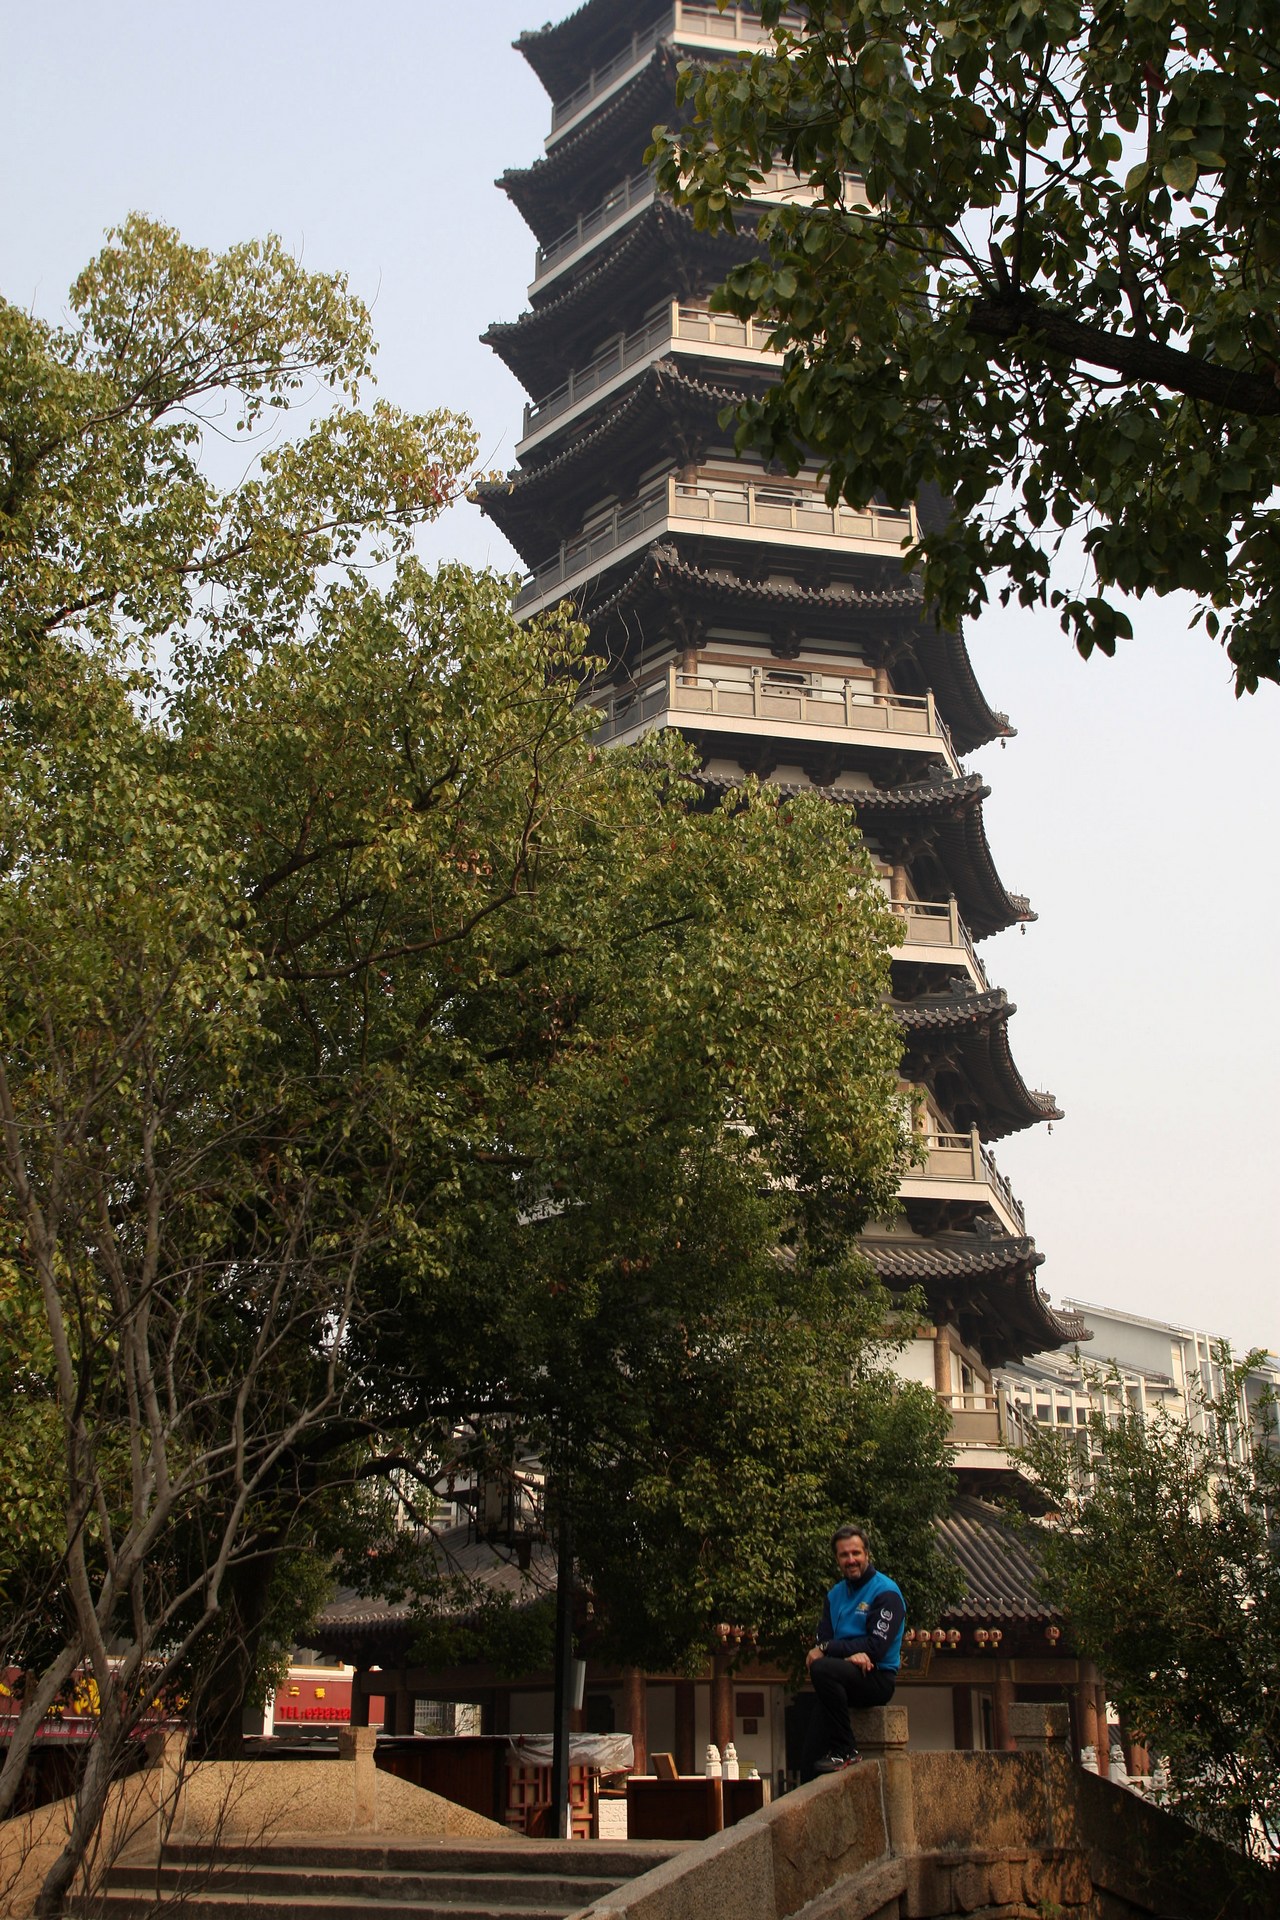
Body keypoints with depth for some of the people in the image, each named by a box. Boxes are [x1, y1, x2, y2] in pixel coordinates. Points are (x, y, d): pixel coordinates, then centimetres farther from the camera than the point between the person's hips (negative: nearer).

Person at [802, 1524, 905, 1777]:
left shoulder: (886, 1592, -5)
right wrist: (851, 1654, -17)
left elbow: (876, 1647, -14)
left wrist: (827, 1649, -15)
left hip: (878, 1678, -6)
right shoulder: (835, 1594, 15)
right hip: (849, 1677, 6)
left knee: (822, 1669, -32)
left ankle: (844, 1751, -21)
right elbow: (823, 1640, 5)